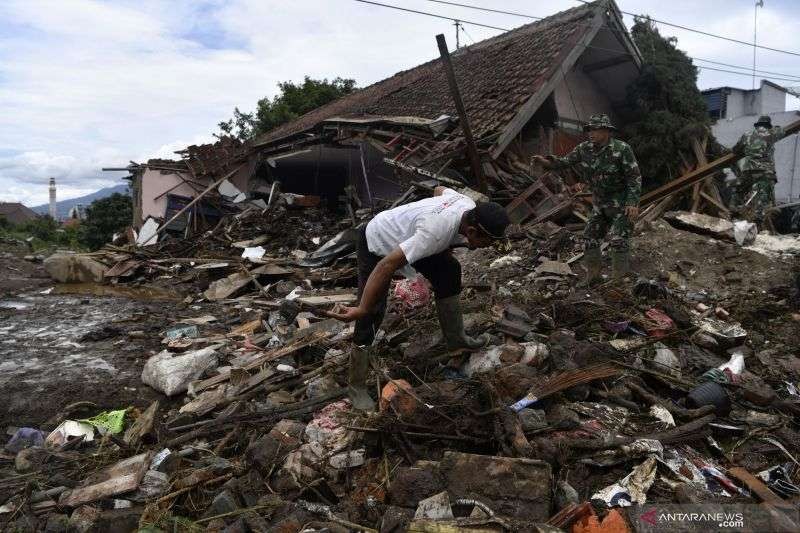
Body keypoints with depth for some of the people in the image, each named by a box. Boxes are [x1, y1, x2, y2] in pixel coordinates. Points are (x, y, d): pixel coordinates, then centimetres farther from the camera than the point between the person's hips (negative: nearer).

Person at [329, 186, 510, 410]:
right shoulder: (435, 233, -42)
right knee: (372, 313, -13)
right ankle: (356, 386, 3)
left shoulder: (469, 205, -15)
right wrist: (362, 308, -41)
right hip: (375, 246, -8)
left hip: (403, 237, 9)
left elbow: (439, 190, 9)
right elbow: (386, 265, -45)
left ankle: (455, 338, 28)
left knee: (449, 270, 10)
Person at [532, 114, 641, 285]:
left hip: (622, 202, -6)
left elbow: (634, 177, -19)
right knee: (590, 237, 5)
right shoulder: (585, 149, -5)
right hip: (601, 203, 6)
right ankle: (593, 273, 19)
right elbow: (565, 162, 0)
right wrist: (546, 161, -20)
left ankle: (621, 278, 0)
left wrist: (633, 203, -27)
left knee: (619, 240, -10)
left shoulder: (622, 149, -21)